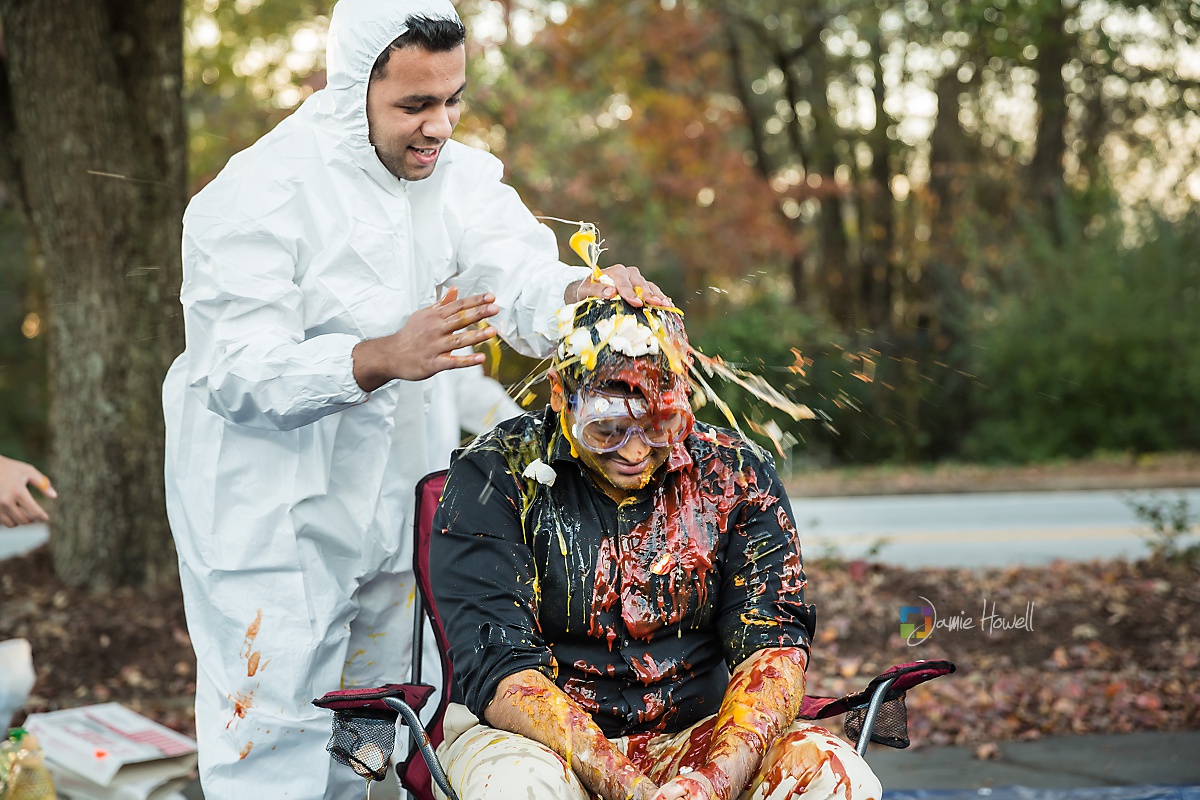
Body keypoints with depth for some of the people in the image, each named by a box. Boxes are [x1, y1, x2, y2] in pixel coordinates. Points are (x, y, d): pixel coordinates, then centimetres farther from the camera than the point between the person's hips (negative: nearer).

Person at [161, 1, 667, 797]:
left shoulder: (458, 175, 2)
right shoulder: (258, 193, -19)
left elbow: (523, 283, -11)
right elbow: (240, 372, -26)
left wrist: (591, 291, -35)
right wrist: (384, 357, -41)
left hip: (384, 496, 7)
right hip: (265, 511, -7)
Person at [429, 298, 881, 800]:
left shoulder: (737, 475, 1)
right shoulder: (493, 480, -8)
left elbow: (772, 644, -6)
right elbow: (499, 664, -17)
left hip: (694, 737, 2)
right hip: (539, 739, -2)